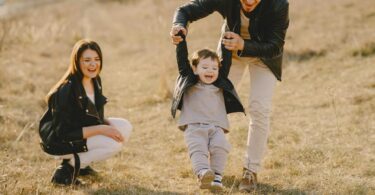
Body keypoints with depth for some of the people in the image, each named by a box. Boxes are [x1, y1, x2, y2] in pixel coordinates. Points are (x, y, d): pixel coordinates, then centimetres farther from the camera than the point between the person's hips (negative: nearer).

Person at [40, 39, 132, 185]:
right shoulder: (66, 90, -26)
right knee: (114, 143, -23)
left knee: (125, 126, -3)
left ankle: (81, 163, 5)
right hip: (62, 143, -9)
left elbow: (96, 117, 13)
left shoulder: (95, 81, 0)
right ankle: (68, 167, -10)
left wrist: (108, 124, -9)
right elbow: (64, 133, -26)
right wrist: (101, 129, -27)